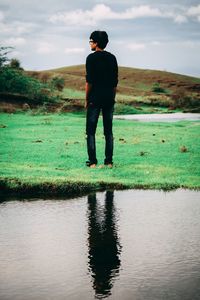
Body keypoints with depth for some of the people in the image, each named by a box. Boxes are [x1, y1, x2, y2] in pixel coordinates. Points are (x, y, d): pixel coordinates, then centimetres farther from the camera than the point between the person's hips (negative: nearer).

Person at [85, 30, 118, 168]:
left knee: (91, 132, 1)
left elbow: (89, 81, -10)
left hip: (95, 98, -5)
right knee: (108, 131, 9)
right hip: (109, 99, 5)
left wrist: (87, 99, -2)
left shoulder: (91, 58, -6)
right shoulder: (112, 58, 10)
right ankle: (109, 161, 8)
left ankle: (92, 161, -3)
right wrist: (112, 97, 16)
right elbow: (115, 81, 9)